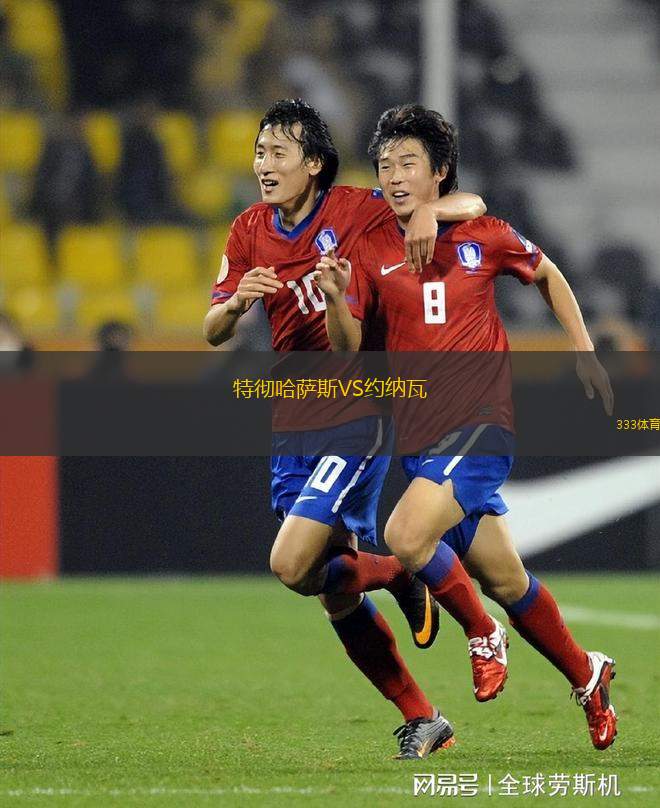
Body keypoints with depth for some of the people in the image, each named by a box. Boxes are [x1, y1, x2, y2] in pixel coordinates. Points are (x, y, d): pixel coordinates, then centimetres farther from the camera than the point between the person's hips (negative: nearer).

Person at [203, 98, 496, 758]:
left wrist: (429, 211, -28)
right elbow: (213, 333, 2)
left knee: (292, 566, -19)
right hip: (292, 429, 6)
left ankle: (400, 573, 7)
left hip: (354, 419, -6)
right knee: (336, 597, 8)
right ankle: (421, 719, 19)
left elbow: (472, 204, -6)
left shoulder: (357, 210, -9)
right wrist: (236, 303, -20)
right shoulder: (249, 232, 7)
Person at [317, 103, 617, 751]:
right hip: (417, 431, 3)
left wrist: (584, 354, 12)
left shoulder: (483, 236, -1)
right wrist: (336, 299, -20)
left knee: (406, 536, -26)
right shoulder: (371, 247, 2)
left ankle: (482, 631, -1)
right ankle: (587, 676, 30)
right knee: (505, 581, 10)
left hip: (481, 421, -3)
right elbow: (348, 347, -1)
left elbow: (548, 277, 17)